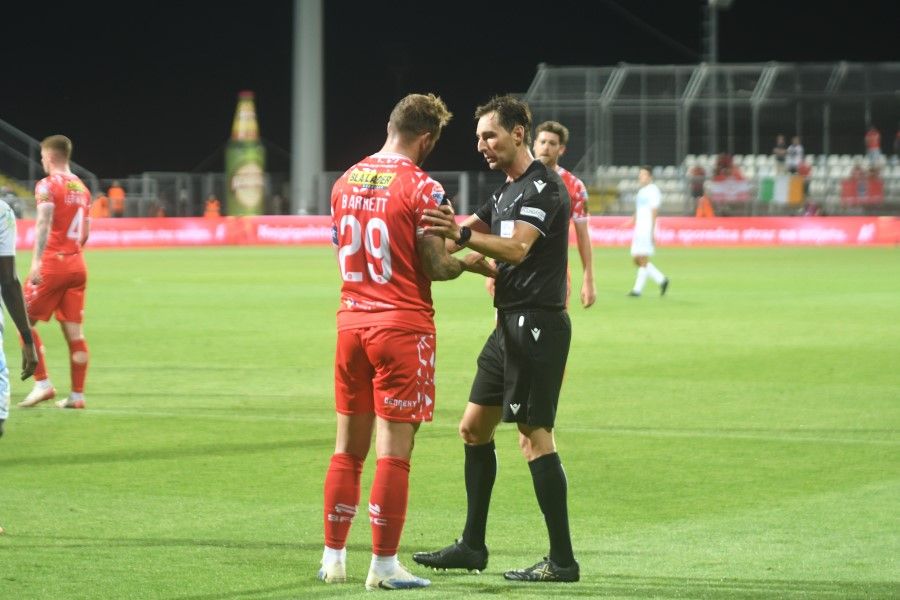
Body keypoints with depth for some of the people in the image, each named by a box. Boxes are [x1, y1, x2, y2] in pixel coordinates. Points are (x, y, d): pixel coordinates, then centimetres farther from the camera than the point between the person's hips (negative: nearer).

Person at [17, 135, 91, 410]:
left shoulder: (48, 186, -7)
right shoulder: (81, 188, 15)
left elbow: (44, 223, -20)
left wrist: (36, 261, -28)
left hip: (53, 264, -7)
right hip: (77, 265, 7)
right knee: (74, 331, 6)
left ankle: (43, 384, -5)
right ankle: (77, 395, 5)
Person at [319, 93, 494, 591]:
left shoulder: (345, 182, 8)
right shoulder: (422, 188, -12)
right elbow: (436, 267, -13)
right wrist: (471, 262, 8)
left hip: (352, 321, 6)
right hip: (403, 326, -6)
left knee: (347, 450, 13)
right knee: (394, 453, -2)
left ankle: (333, 558, 17)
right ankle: (383, 565, 0)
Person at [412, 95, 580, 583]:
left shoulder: (543, 187, -14)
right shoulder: (507, 190, 17)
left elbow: (517, 248, -28)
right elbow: (470, 233, 22)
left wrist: (463, 235, -41)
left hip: (537, 324, -10)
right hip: (509, 323, 10)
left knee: (534, 437, -9)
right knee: (474, 428, 12)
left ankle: (562, 560, -6)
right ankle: (472, 546, 19)